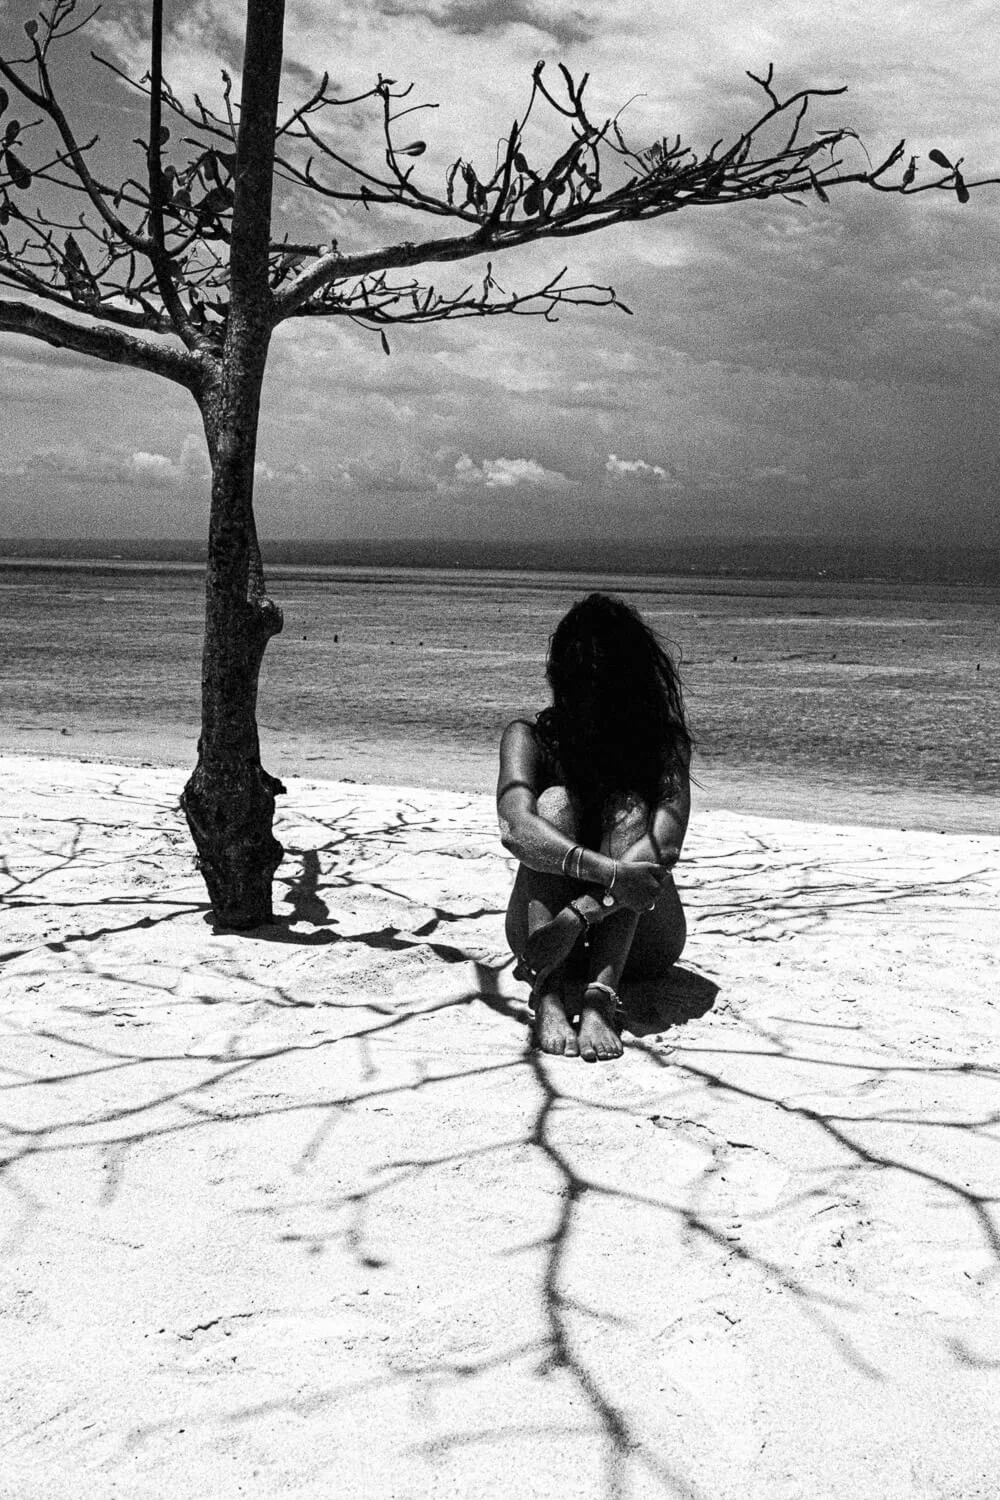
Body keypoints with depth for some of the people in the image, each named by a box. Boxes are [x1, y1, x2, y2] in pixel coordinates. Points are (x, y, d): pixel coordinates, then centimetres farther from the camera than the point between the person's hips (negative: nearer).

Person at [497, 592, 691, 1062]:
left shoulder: (664, 741, -9)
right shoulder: (530, 737, -8)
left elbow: (664, 846, -26)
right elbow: (515, 829, -29)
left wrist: (579, 915, -40)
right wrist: (609, 874, -45)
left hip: (638, 942, 0)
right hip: (541, 924, 0)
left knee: (630, 810, -25)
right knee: (555, 801, -24)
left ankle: (600, 999, -43)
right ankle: (549, 996, -41)